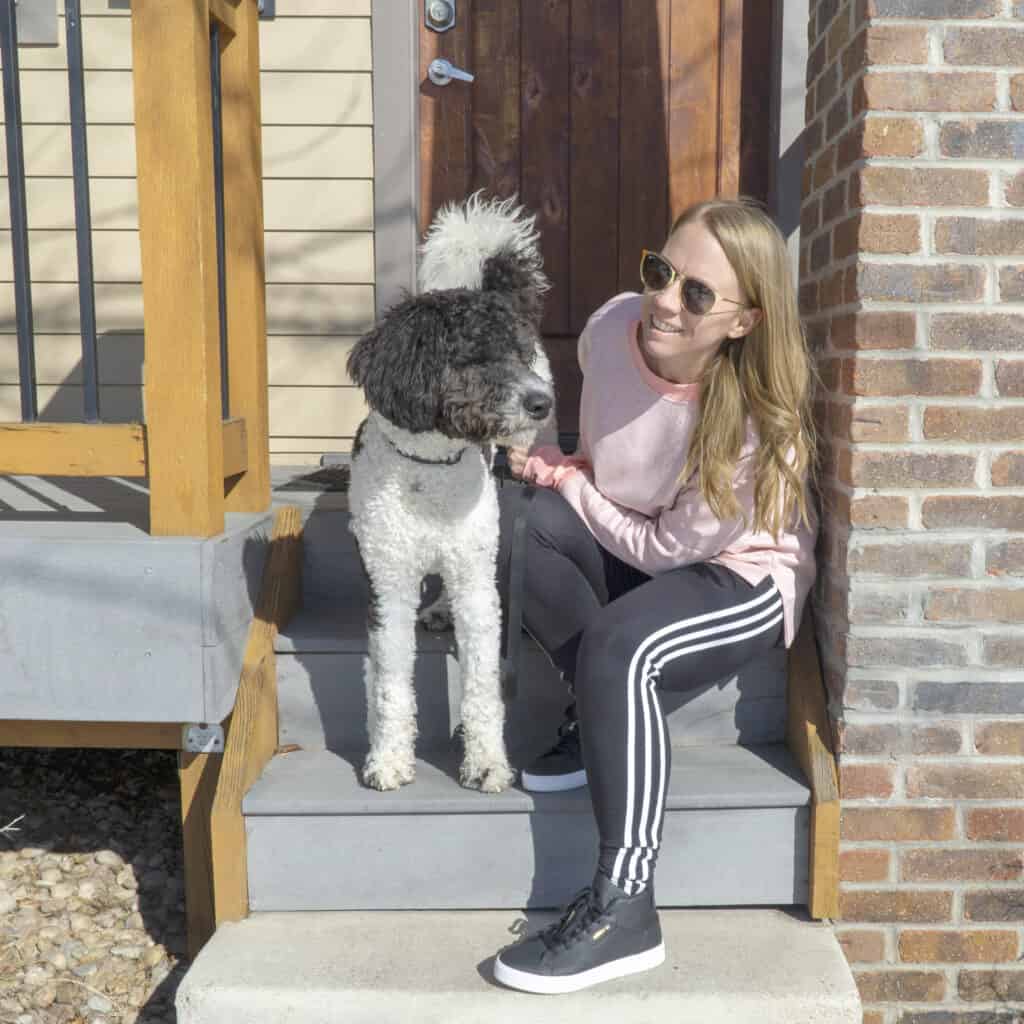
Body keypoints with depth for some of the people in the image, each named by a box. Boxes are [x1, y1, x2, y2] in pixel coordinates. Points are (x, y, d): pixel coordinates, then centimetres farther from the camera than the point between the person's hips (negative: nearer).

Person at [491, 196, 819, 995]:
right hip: (636, 545, 6)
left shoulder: (762, 424, -28)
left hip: (741, 579, -6)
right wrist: (558, 470, -8)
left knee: (616, 648, -35)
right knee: (510, 519, -20)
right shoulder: (611, 328, -13)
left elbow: (667, 548, -18)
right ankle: (604, 721, -7)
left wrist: (569, 485, -11)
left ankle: (624, 914, -24)